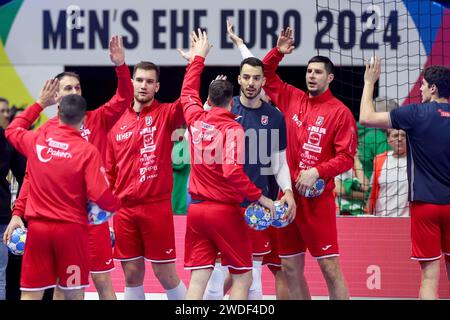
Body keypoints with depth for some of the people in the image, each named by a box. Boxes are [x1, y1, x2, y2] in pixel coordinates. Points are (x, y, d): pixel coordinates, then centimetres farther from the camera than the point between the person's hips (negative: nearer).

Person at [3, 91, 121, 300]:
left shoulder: (36, 141, 0)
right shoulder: (87, 151, -10)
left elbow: (12, 130, 23)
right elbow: (100, 195, -15)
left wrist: (40, 104, 29)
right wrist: (115, 205, 7)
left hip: (38, 227, 3)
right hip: (72, 228, -3)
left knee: (30, 295, 4)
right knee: (74, 294, 5)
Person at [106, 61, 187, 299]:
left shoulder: (165, 115, 1)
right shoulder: (118, 123, 10)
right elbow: (110, 172, 15)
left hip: (156, 206, -3)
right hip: (123, 209, 3)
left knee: (165, 274, -1)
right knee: (132, 275, 7)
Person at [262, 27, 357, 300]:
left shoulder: (340, 112, -5)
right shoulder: (293, 99, 10)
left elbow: (346, 157, -9)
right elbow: (267, 76, 23)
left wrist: (317, 172, -20)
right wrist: (278, 52, 8)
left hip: (318, 197, -6)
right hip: (288, 194, 6)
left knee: (330, 267, -8)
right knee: (291, 268, 9)